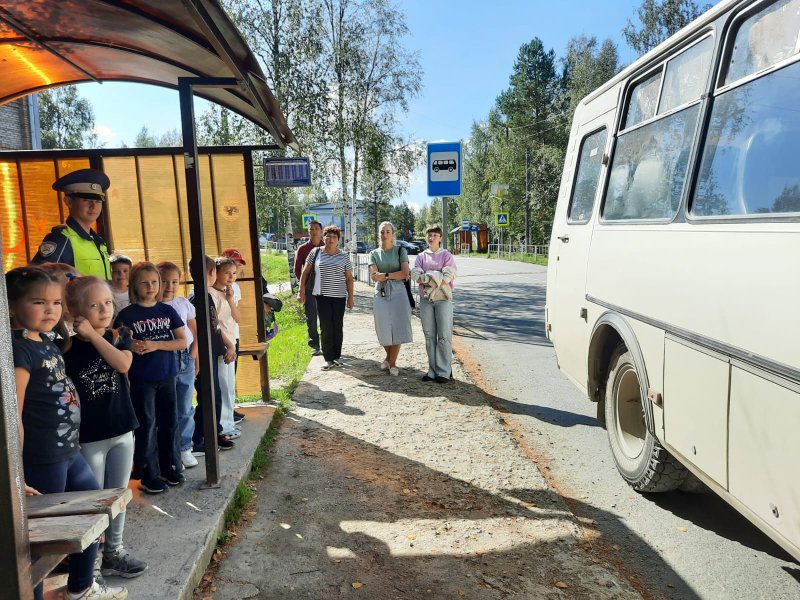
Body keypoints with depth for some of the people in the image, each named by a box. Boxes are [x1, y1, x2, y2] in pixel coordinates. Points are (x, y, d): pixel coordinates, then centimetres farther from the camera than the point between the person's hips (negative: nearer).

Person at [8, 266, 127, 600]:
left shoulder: (46, 341, 7)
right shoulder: (18, 349, -19)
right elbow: (12, 416, -22)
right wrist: (14, 474, -22)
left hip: (69, 452, 10)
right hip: (41, 460, -10)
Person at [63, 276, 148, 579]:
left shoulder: (119, 336, 1)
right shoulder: (68, 347, -9)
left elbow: (123, 364, -19)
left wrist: (93, 335, -20)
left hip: (122, 430, 4)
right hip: (88, 436, -4)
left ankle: (114, 550, 31)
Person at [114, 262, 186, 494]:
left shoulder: (167, 310, 4)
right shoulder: (127, 314, -3)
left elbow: (182, 341, 0)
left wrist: (156, 345, -13)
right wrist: (130, 346, -21)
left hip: (167, 376, 3)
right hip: (141, 379, -3)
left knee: (168, 422, 11)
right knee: (146, 425, 2)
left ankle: (169, 467, 26)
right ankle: (149, 474, 13)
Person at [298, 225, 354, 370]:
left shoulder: (344, 256, 4)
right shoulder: (316, 253, 3)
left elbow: (349, 278, 6)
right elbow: (305, 272, 7)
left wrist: (351, 297, 2)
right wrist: (302, 291, 1)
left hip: (339, 296, 1)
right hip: (322, 295, -1)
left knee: (338, 327, 5)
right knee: (326, 328, -2)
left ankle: (337, 356, 17)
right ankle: (328, 359, 6)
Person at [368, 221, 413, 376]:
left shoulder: (400, 251, 4)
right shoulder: (374, 254, 9)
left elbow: (405, 273, -8)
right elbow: (374, 276, -5)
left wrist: (385, 275, -9)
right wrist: (395, 275, -11)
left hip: (398, 293, -2)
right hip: (381, 294, 2)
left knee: (397, 328, -1)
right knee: (384, 330, 5)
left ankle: (392, 363, 12)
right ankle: (389, 357, 29)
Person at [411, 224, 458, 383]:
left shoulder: (446, 255, 2)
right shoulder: (421, 256, 12)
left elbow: (448, 276, -11)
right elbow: (415, 275, -3)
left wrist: (427, 279, -12)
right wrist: (435, 279, -15)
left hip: (443, 299, -4)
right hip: (425, 299, 4)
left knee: (444, 335, -5)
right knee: (429, 336, 6)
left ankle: (444, 371, 1)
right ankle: (433, 370, 14)